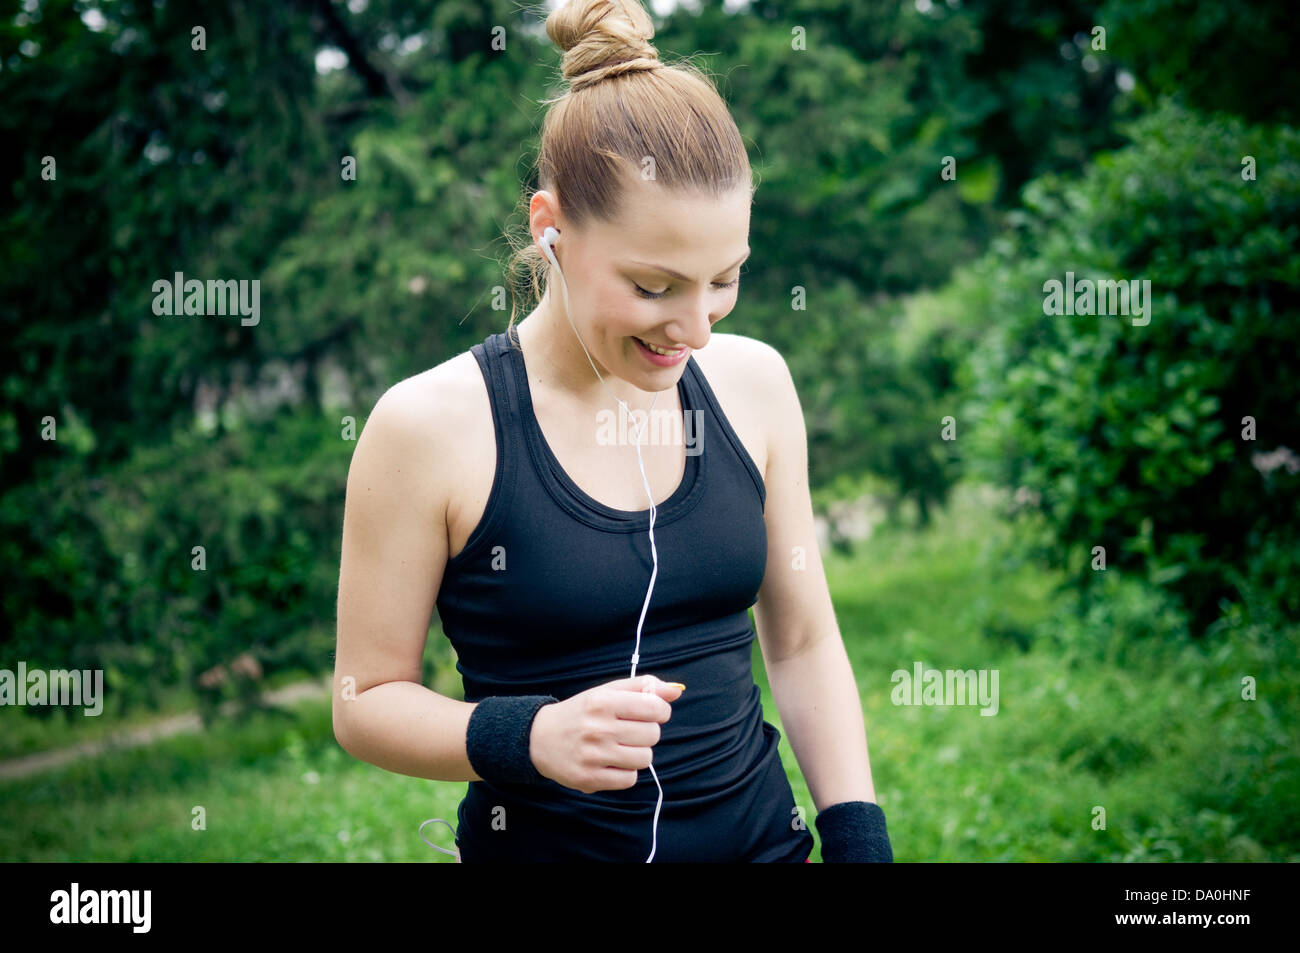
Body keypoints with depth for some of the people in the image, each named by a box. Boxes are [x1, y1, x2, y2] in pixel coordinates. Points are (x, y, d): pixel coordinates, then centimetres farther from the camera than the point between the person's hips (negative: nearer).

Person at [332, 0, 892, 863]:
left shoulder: (753, 382, -3)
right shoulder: (430, 426, -16)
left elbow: (803, 642, 4)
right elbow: (366, 699, -9)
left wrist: (860, 838, -4)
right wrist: (531, 737, -26)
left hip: (762, 832, 4)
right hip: (545, 841, -3)